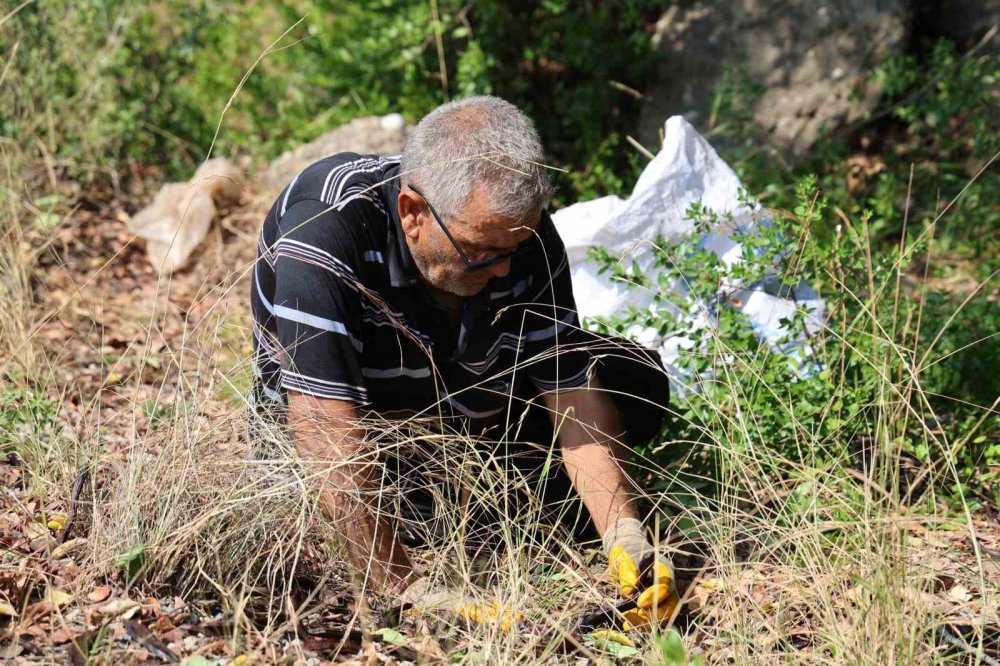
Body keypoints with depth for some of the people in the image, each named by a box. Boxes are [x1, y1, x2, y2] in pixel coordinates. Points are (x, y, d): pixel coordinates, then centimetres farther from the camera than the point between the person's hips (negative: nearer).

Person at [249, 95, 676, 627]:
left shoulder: (521, 230, -20)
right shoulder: (326, 229, -37)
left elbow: (572, 390, -16)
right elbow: (328, 427, -41)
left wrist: (625, 540, -29)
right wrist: (406, 591, -43)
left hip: (475, 420, 3)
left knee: (635, 380, -10)